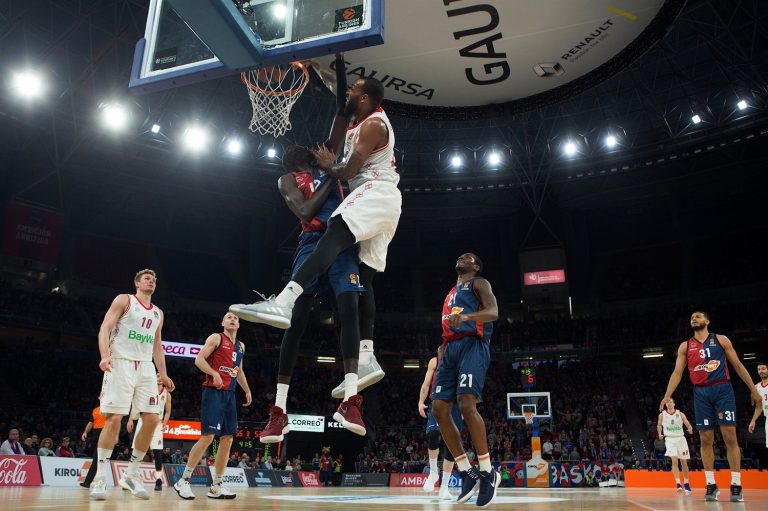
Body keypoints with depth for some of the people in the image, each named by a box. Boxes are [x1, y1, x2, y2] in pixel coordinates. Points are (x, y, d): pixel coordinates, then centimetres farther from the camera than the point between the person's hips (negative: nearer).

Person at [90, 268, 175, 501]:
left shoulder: (158, 313, 20)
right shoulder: (124, 300, 3)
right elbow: (105, 328, -6)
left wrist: (163, 374, 15)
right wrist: (105, 355, -23)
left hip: (146, 367, 6)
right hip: (121, 363, -6)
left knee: (152, 419, -4)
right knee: (114, 418, -10)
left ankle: (131, 475, 8)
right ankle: (100, 477, 0)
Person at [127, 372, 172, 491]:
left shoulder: (167, 394, 6)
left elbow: (168, 411, 11)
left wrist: (165, 422, -6)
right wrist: (130, 419, -7)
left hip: (157, 423, 0)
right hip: (143, 421, 0)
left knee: (157, 451, -8)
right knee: (136, 449, -2)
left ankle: (159, 480, -6)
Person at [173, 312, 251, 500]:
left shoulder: (241, 346, 19)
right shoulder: (216, 338, -2)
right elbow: (199, 359, -10)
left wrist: (247, 390, 24)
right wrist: (214, 373, -24)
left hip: (229, 394, 7)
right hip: (213, 392, -7)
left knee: (227, 439, 4)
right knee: (208, 436, -14)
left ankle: (216, 487, 11)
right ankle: (183, 481, -3)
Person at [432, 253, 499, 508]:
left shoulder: (479, 283, 8)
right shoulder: (450, 294, 30)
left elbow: (493, 312, -11)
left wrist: (466, 316, -30)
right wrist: (439, 363, 21)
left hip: (472, 345, -8)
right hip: (451, 349, 8)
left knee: (467, 405, -24)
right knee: (439, 409, -4)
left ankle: (488, 472, -13)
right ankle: (467, 473, 2)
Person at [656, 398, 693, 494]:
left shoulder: (680, 414, -3)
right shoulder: (662, 415, 0)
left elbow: (688, 425, -3)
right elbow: (659, 425, 15)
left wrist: (690, 429, -24)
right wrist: (660, 434, -1)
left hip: (681, 439, 1)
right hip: (670, 439, -1)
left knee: (684, 462, 7)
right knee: (674, 460, -17)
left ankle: (686, 483, 23)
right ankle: (678, 484, -20)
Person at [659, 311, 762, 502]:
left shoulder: (721, 340, 7)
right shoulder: (685, 346, 10)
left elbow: (738, 365, 8)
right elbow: (677, 373, 6)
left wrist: (753, 390, 5)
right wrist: (667, 395, -6)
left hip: (723, 389, -2)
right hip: (701, 393, 2)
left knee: (730, 436, -5)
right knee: (706, 440, 2)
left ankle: (736, 485, 1)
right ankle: (711, 484, 9)